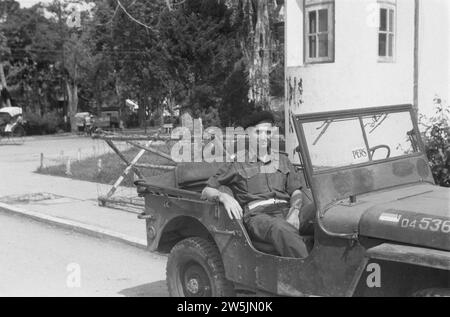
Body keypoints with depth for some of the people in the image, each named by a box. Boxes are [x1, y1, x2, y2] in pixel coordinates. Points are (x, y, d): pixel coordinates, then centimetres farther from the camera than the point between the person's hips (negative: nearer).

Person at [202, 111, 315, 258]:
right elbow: (206, 191, 11)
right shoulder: (237, 164, 14)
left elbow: (296, 191, 16)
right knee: (283, 231, -38)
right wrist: (223, 196, -13)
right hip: (257, 215, -5)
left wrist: (294, 212, -7)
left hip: (286, 211, 5)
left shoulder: (282, 160, 25)